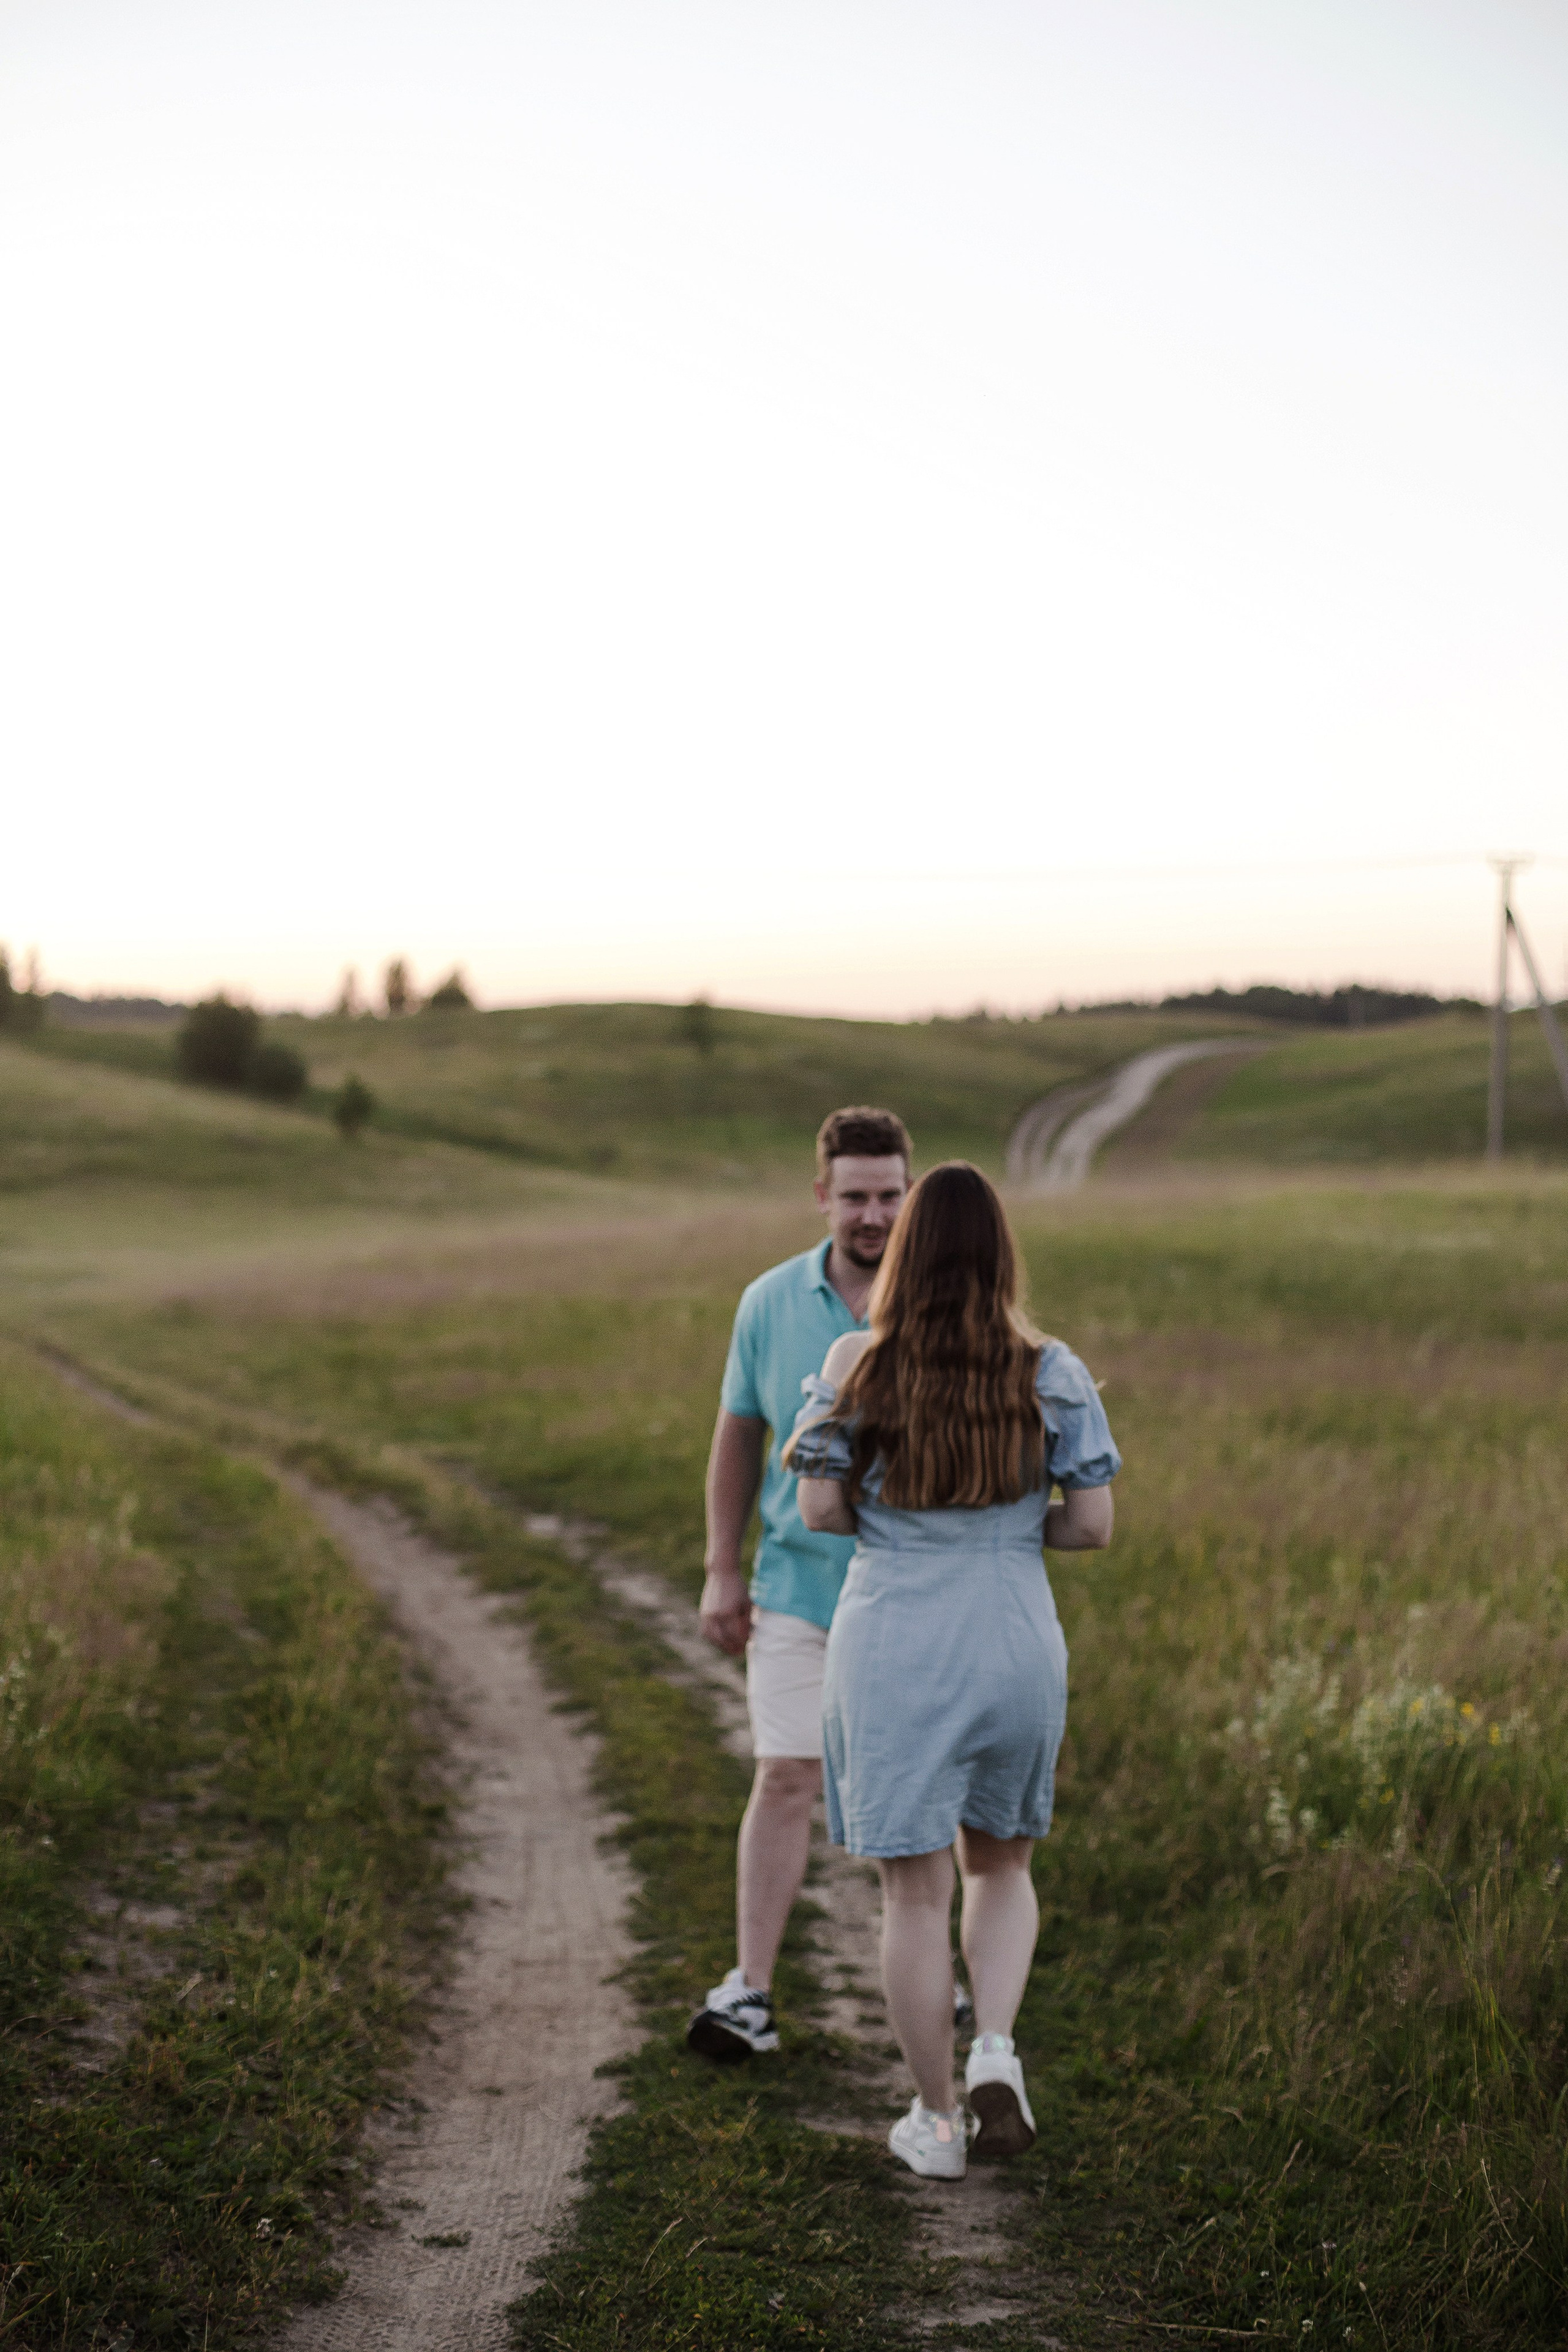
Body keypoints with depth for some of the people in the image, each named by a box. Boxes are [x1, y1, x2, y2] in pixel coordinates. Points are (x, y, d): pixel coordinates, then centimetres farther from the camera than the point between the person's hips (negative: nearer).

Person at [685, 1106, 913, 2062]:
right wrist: (723, 1569, 7)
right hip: (799, 1585, 1)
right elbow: (739, 1436, 8)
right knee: (787, 1779, -4)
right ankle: (751, 1994, 0)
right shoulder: (771, 1303, -1)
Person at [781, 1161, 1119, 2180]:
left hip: (888, 1647, -1)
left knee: (915, 1892, 8)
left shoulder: (858, 1366, -6)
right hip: (1014, 1646, 1)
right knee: (1001, 1863, 23)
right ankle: (996, 2050, 2)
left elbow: (820, 1510, -4)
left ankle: (937, 2121, 17)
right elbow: (1093, 1524, -4)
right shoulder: (1052, 1374, -4)